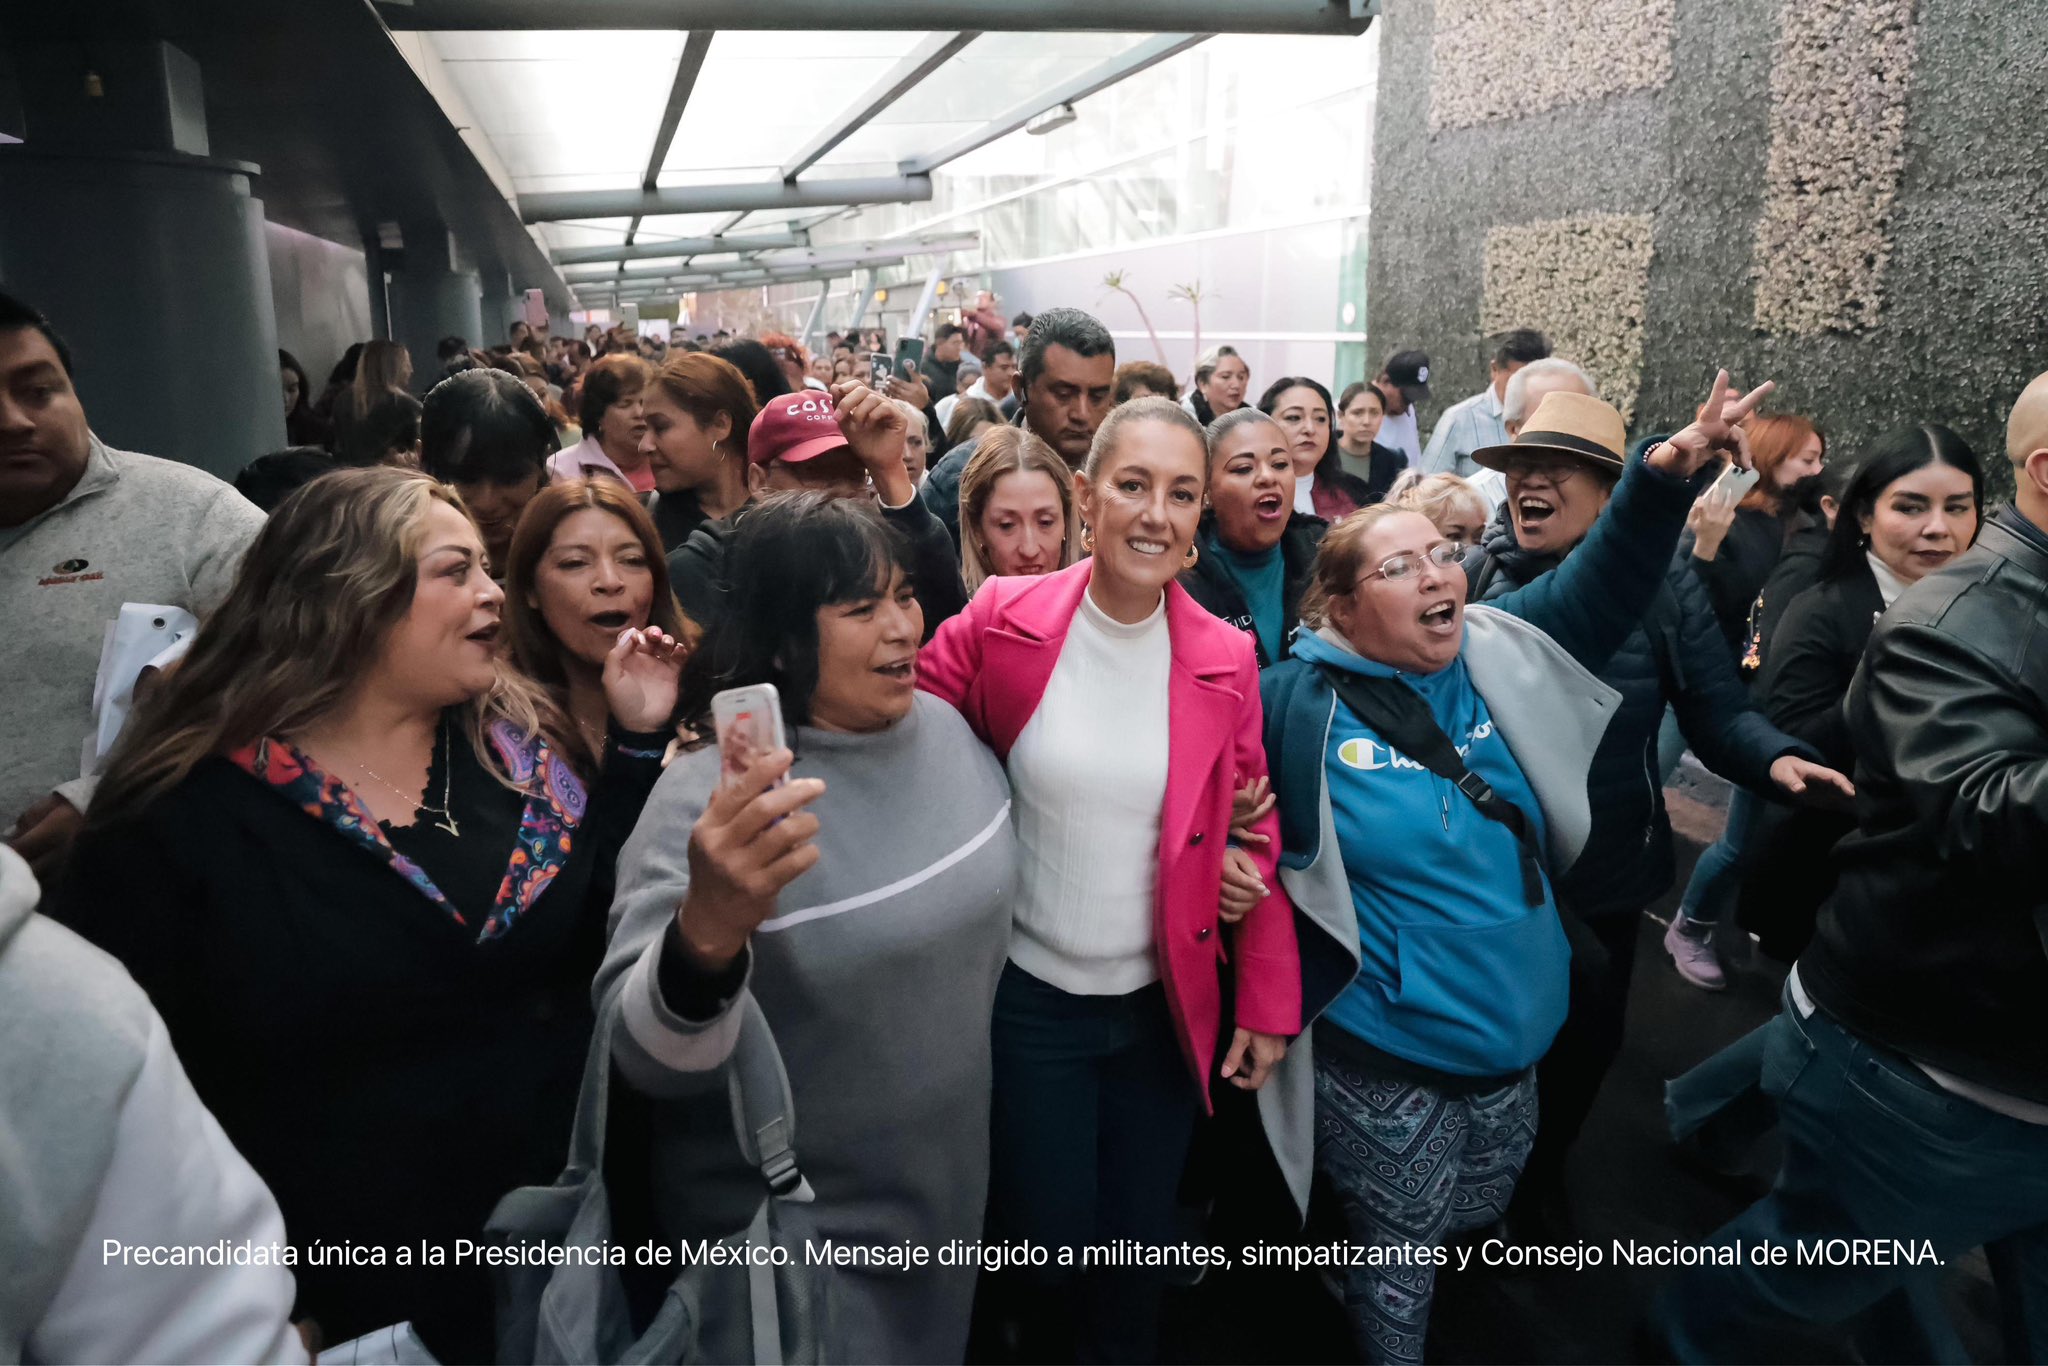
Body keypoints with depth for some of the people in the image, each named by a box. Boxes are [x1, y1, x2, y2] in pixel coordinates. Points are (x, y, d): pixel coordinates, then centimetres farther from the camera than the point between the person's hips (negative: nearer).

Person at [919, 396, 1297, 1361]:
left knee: (1138, 1243, 18)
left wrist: (1269, 1000, 1)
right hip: (1027, 996, -1)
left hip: (1166, 1002, 2)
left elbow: (1253, 835, 1)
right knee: (1048, 1242, 13)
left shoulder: (1226, 658, -8)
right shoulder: (1001, 620, -13)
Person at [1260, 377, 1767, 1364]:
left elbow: (1599, 586, -2)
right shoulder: (1296, 704, -15)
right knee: (1397, 1256, 13)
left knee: (1478, 1220, 27)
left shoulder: (1501, 658, -2)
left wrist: (1663, 478, -16)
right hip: (1380, 1054, -5)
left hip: (1517, 1033, 6)